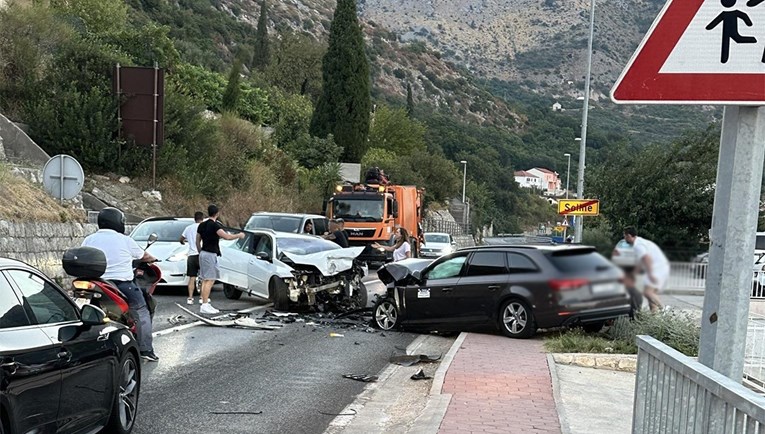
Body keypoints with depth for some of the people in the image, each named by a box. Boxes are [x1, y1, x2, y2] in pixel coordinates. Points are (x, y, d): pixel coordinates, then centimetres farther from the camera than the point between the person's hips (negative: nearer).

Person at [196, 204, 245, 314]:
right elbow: (227, 237, -23)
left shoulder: (202, 225, 12)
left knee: (205, 280, 12)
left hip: (203, 253, 9)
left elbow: (197, 241, 18)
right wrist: (239, 235, -8)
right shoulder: (215, 225, -14)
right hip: (210, 254, -9)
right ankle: (205, 305, -11)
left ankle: (205, 305, 15)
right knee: (210, 280, -8)